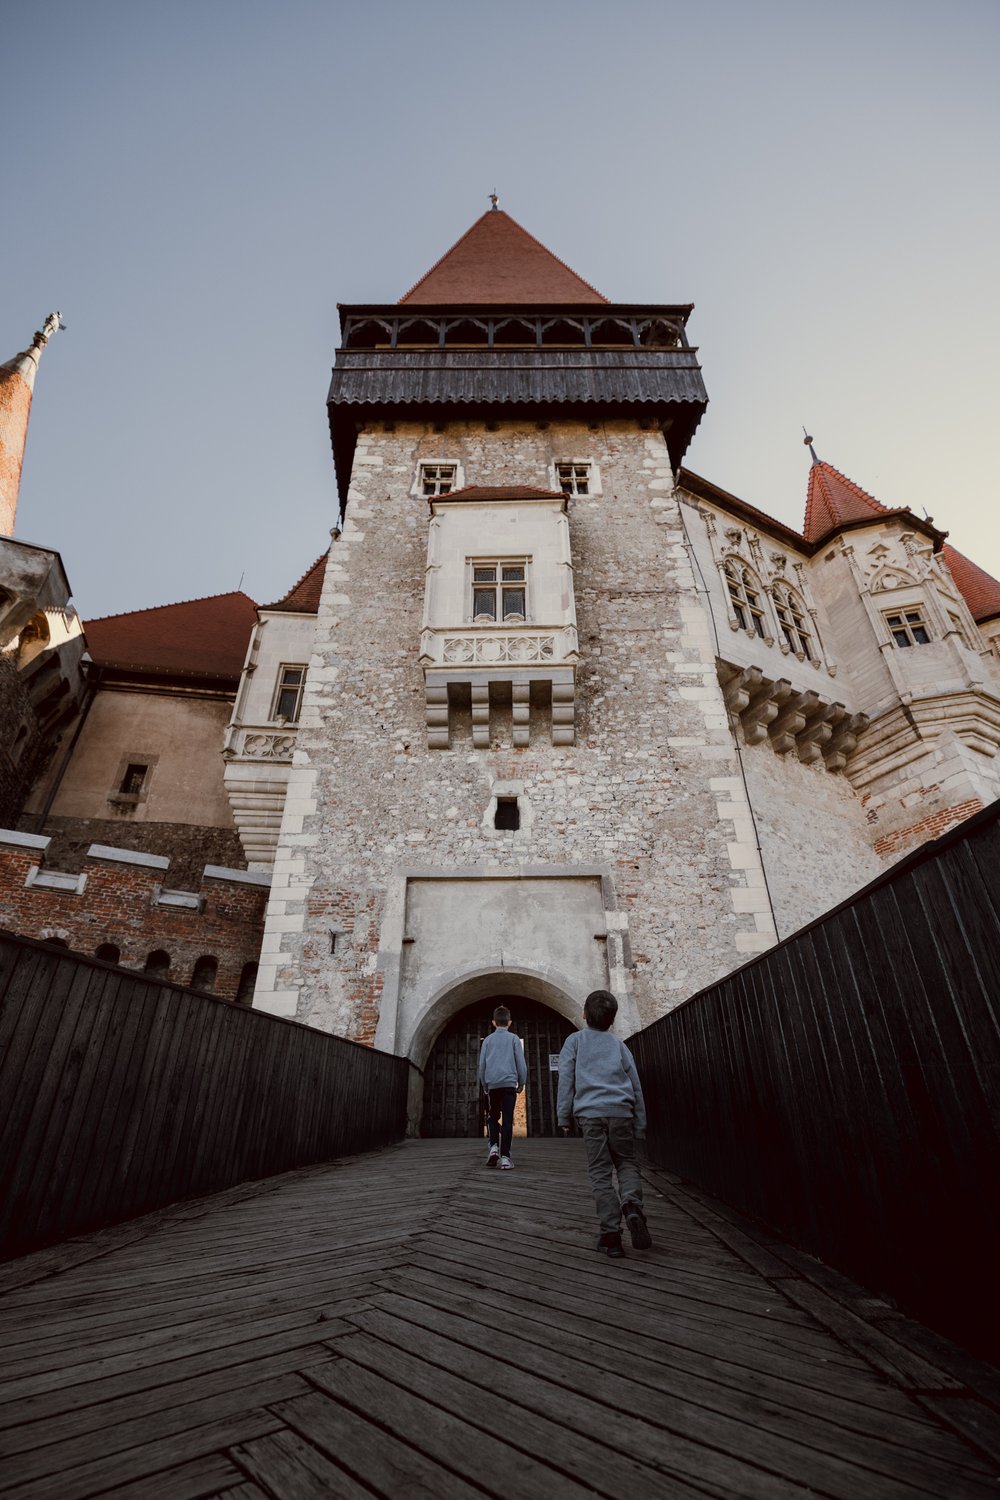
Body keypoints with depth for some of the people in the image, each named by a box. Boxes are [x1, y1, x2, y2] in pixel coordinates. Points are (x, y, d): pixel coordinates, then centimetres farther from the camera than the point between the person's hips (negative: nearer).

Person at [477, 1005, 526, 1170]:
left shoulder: (488, 1040, 10)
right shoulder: (514, 1039, 4)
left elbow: (481, 1065, 11)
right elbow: (521, 1063, 2)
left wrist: (484, 1086, 21)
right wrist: (521, 1084, 13)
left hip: (492, 1084, 2)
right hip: (509, 1083, -2)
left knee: (494, 1117, 17)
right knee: (507, 1120, 1)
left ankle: (494, 1146, -2)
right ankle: (505, 1157, -4)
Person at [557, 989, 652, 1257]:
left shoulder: (575, 1040, 10)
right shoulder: (618, 1044, 15)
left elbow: (565, 1079, 3)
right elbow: (635, 1084, 15)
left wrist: (563, 1115, 7)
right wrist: (640, 1124, 20)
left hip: (590, 1113, -1)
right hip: (621, 1112, 2)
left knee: (600, 1172, 5)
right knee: (627, 1163, 14)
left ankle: (611, 1233, 0)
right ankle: (632, 1204, -12)